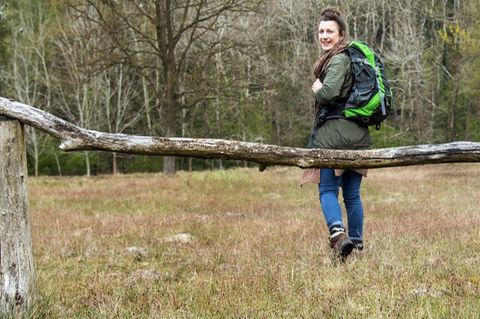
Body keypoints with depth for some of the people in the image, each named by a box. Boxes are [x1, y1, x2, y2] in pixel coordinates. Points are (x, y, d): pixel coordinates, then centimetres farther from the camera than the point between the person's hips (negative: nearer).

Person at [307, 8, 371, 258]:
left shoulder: (338, 60, -10)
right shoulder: (353, 56, 18)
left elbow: (329, 92, -24)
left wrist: (316, 88, -4)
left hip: (335, 130, -8)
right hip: (359, 132, 8)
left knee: (327, 189, -5)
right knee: (352, 193, 12)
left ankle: (338, 232, -25)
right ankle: (357, 243, 15)